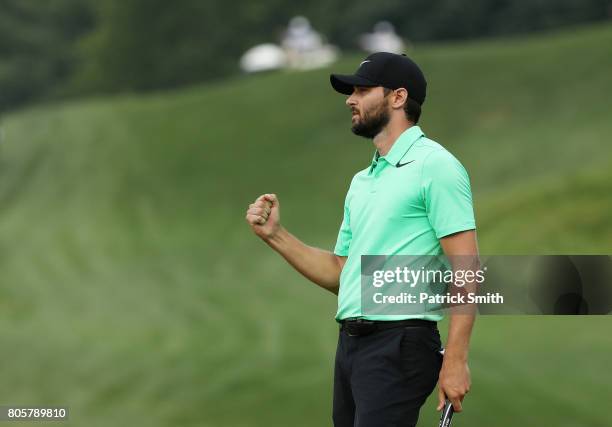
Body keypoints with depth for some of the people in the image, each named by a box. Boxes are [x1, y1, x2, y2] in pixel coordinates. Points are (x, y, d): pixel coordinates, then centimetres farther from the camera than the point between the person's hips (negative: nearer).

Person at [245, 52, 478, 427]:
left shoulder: (434, 165, -7)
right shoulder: (362, 181, 21)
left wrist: (456, 359, -19)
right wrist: (276, 235, 13)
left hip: (398, 343, -9)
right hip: (350, 342, 9)